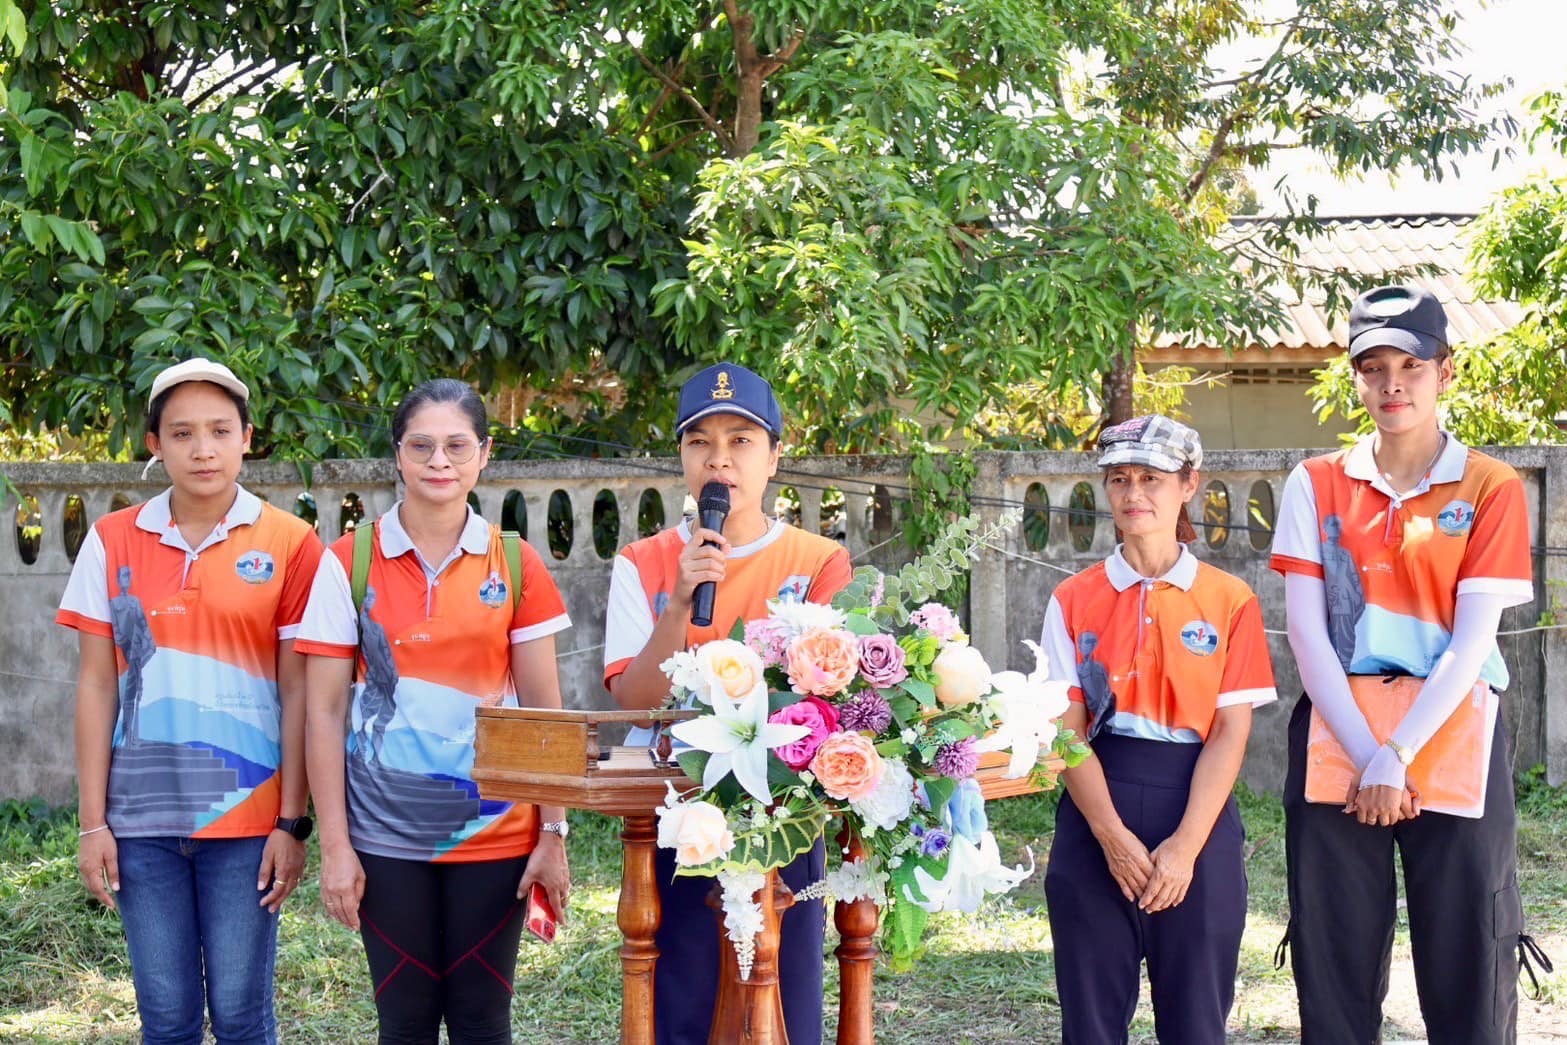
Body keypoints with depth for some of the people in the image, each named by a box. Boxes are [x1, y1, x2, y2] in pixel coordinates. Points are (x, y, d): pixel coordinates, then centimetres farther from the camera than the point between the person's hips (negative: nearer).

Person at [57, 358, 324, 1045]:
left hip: (247, 817, -2)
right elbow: (97, 686, 6)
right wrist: (93, 821, 2)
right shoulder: (112, 541, 4)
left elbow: (298, 693, -1)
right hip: (142, 816, 2)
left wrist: (292, 822, -5)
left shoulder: (289, 544, -2)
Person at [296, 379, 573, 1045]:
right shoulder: (349, 564, -1)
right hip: (387, 835, 0)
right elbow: (325, 712, -1)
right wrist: (335, 847, -5)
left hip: (494, 831, 1)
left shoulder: (516, 567, 2)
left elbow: (544, 710, 4)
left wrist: (553, 834, -1)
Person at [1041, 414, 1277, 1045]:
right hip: (1096, 813, 1)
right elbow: (1068, 729, -1)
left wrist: (1185, 844, -13)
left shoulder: (1230, 601, 2)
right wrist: (1114, 837, -13)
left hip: (1196, 813, -1)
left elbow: (1231, 732, -3)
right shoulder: (1073, 601, 5)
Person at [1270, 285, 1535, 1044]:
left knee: (1468, 960, 1)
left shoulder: (1490, 488, 2)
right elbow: (1306, 631, -1)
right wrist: (1365, 753, -12)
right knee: (1336, 960, 5)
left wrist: (1397, 755, -15)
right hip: (1338, 735, 2)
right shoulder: (1316, 485, 7)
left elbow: (1472, 639, -6)